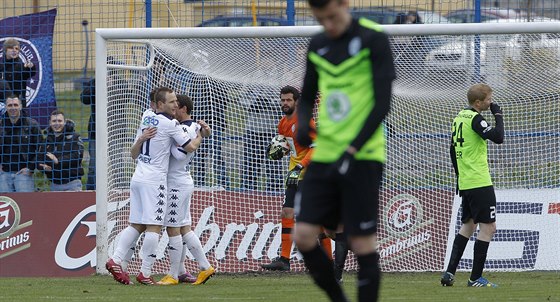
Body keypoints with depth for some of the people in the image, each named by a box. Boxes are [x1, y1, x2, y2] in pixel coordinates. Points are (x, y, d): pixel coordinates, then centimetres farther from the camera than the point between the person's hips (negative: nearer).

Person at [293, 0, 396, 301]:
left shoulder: (374, 39, -8)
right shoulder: (317, 45, 10)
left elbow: (382, 102, -11)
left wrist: (351, 152, -19)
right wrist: (303, 124, -4)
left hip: (362, 157, -5)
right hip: (324, 156, 6)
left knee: (362, 243, -5)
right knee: (303, 236, -3)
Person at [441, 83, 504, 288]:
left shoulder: (459, 118, 13)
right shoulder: (475, 119, -15)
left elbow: (453, 150, 19)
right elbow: (498, 137, -26)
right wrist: (498, 115, -12)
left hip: (465, 183, 9)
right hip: (480, 183, -9)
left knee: (468, 225, 18)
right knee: (488, 227, -4)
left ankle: (450, 272, 12)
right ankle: (476, 278, -5)